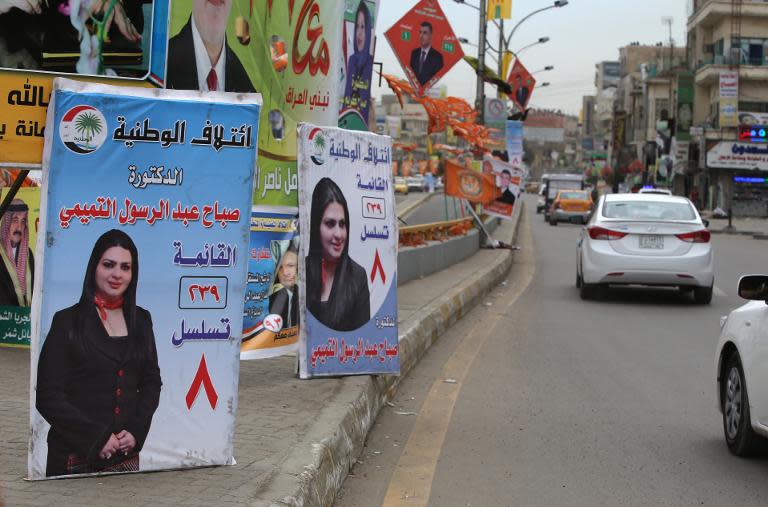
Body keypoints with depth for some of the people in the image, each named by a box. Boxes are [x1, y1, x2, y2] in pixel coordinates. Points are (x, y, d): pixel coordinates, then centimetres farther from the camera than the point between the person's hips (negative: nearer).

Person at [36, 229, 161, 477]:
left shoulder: (141, 320, 9)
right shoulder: (67, 321, -4)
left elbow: (152, 382, 11)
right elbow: (48, 396, -8)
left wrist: (136, 431, -5)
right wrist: (97, 437, -14)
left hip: (127, 454, 4)